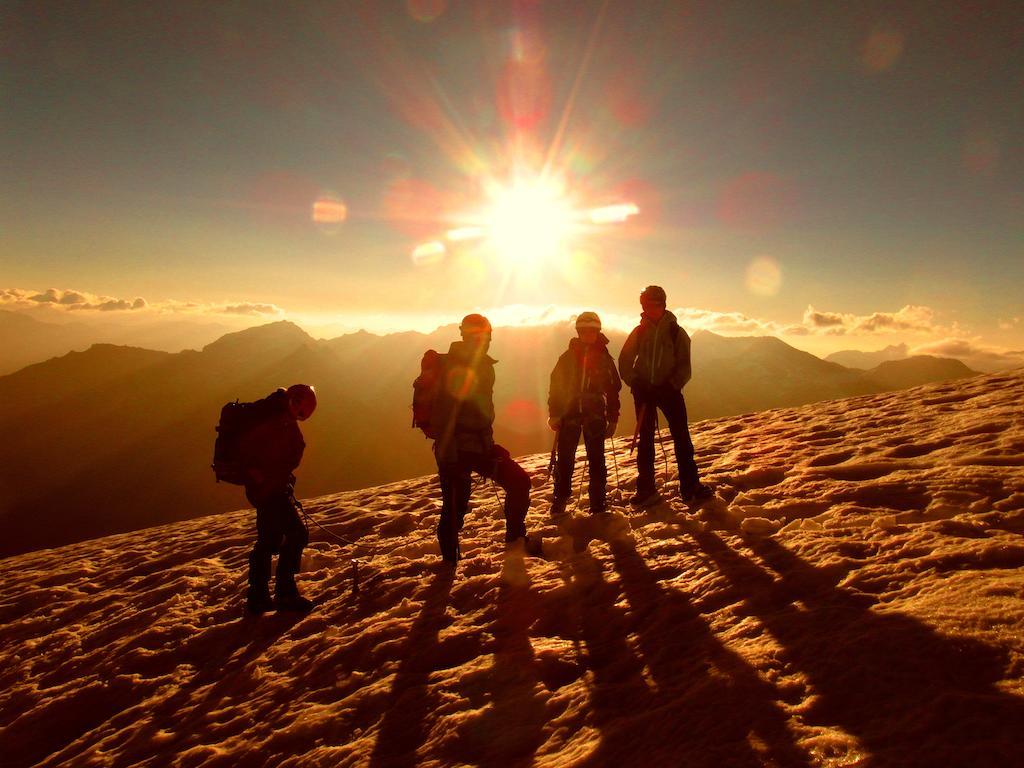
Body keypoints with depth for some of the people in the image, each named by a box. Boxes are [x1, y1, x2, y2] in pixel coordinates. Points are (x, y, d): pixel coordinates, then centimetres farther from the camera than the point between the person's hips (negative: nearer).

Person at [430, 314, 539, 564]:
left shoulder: (484, 366, 12)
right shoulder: (451, 367, -13)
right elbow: (442, 412, -21)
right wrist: (447, 451, -25)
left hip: (480, 444, 7)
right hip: (455, 448, -7)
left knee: (519, 481, 1)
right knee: (455, 506, -1)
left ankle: (515, 538, 16)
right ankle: (449, 562, 19)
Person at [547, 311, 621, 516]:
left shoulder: (604, 358, 5)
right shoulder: (568, 356, 4)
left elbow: (613, 389, 7)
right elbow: (555, 385, 3)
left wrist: (613, 418, 4)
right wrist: (554, 414, -3)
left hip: (595, 415, 0)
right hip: (569, 412, 0)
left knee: (596, 460, -1)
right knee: (564, 459, 0)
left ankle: (597, 503, 8)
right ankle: (560, 499, 16)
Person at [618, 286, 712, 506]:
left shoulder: (676, 332, 0)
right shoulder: (639, 332, 5)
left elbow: (684, 366, -3)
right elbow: (624, 362, 5)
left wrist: (671, 386, -16)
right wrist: (636, 385, -8)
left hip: (669, 389, -1)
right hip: (644, 391, 2)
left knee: (682, 437, -6)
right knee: (645, 440, 4)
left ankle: (690, 486, -1)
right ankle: (646, 490, 10)